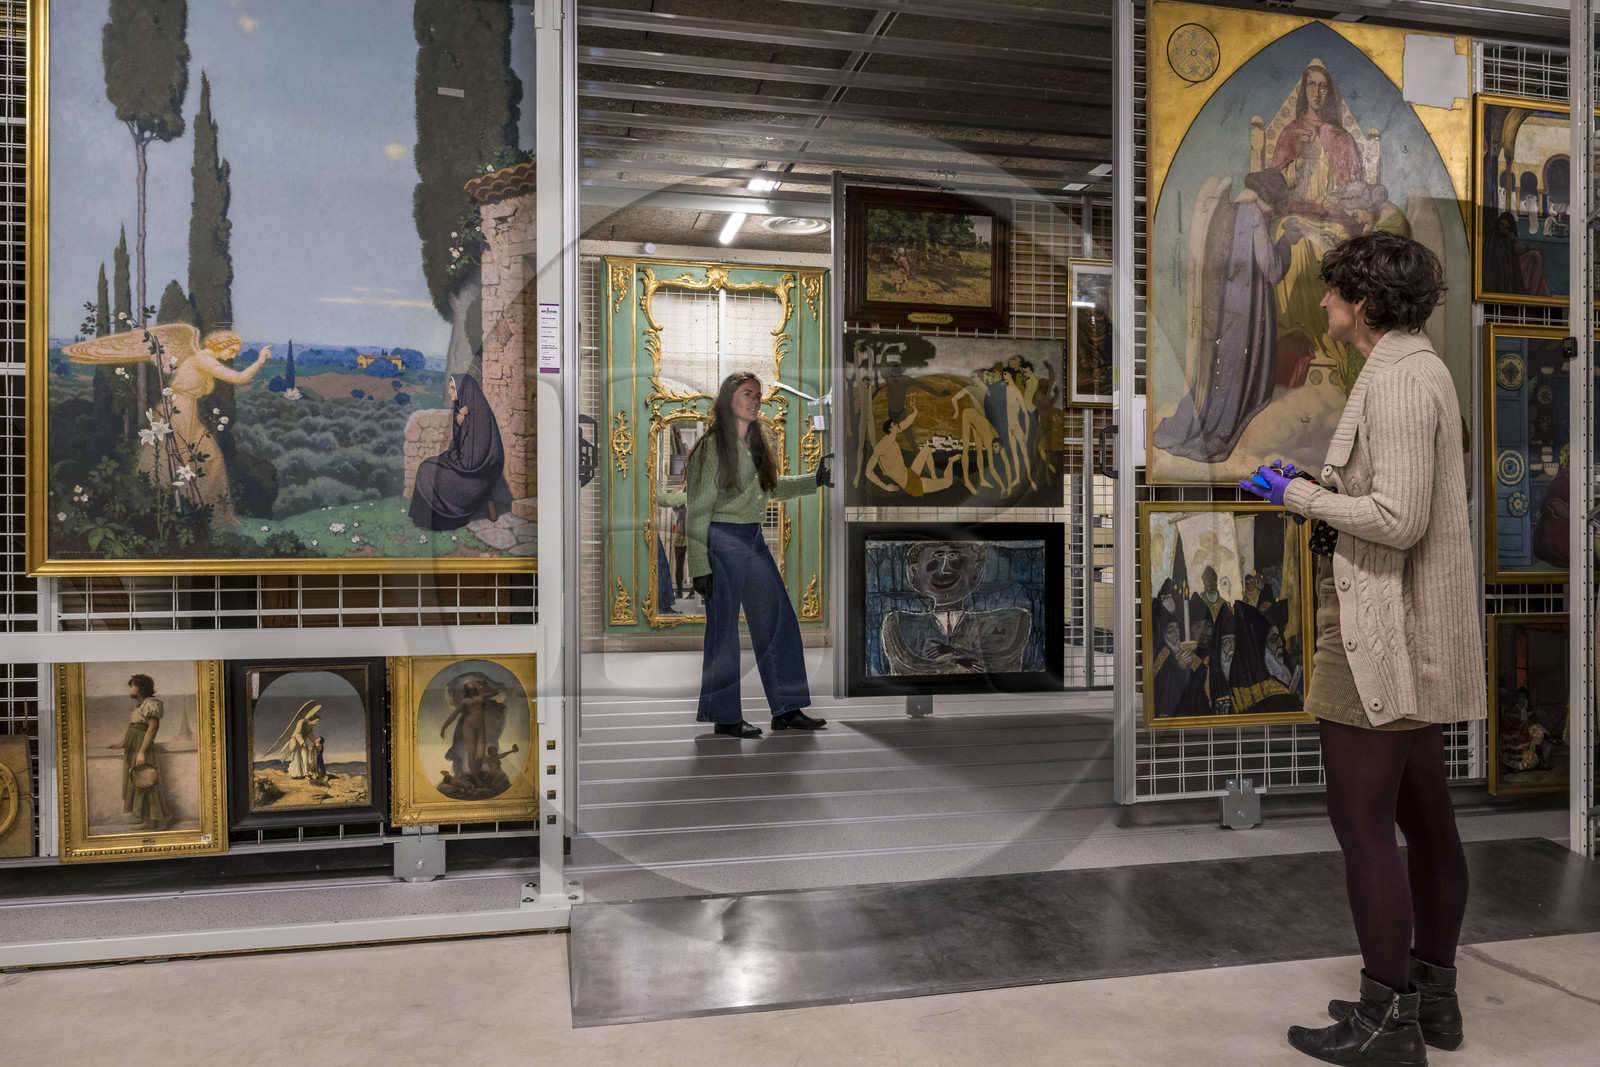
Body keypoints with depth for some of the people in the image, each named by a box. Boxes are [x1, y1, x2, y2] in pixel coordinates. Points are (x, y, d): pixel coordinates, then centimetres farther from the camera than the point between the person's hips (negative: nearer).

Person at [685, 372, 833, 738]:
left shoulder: (756, 443, 11)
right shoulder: (712, 446, -11)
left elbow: (771, 486, 26)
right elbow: (698, 509, -12)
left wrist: (814, 480, 15)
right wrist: (699, 565, -15)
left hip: (754, 541, 8)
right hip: (722, 541, -8)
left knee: (779, 621, 7)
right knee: (723, 627, 0)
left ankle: (786, 709, 16)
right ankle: (725, 717, 12)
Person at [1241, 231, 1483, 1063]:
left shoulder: (1395, 379, -16)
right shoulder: (1422, 370, 15)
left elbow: (1397, 518, -23)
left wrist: (1299, 495, -11)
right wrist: (1316, 487, 15)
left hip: (1382, 632, -11)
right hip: (1419, 635, 11)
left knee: (1362, 822, -3)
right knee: (1423, 815, 16)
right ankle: (1433, 993, 29)